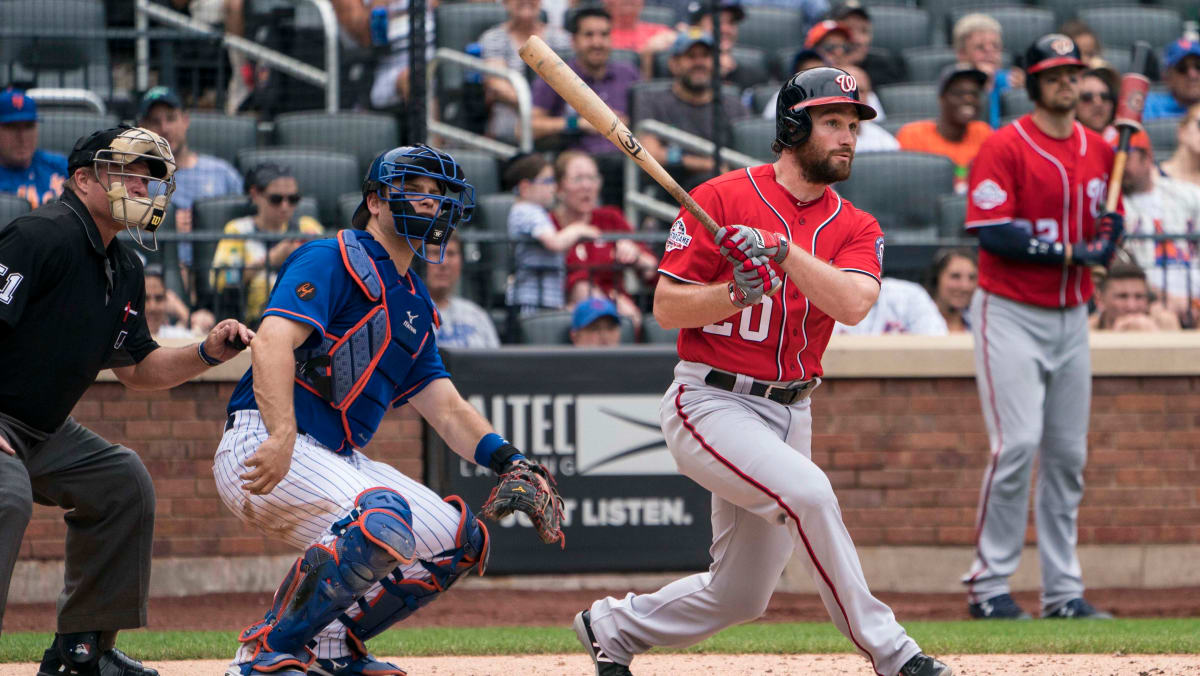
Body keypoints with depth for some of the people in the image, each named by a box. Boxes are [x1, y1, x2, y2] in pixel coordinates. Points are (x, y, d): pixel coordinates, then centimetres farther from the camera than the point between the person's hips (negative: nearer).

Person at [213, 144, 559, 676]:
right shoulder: (333, 260, -5)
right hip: (264, 449, -9)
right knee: (383, 520, -32)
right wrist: (282, 438, -35)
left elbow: (444, 406, 18)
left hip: (342, 460, 9)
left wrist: (507, 461, 0)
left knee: (460, 540, 5)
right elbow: (273, 341, -21)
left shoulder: (414, 307, 23)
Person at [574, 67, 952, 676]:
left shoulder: (856, 229, 5)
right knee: (807, 490, -31)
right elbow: (666, 307, -8)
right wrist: (737, 292, -24)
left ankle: (612, 627, 34)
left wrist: (782, 249, -26)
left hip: (789, 412, 6)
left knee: (739, 596, 9)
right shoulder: (722, 199, -6)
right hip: (711, 404, -6)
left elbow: (852, 304, -16)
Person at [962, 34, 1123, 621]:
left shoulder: (1099, 150, 10)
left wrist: (1110, 236, -7)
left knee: (1068, 454, 6)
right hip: (1010, 313, -6)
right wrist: (1068, 252, -20)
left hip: (1071, 317, 6)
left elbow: (1107, 229, 17)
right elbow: (991, 233, -17)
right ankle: (988, 585, -7)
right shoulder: (1004, 148, -9)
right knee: (1018, 443, -15)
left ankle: (1063, 591, 12)